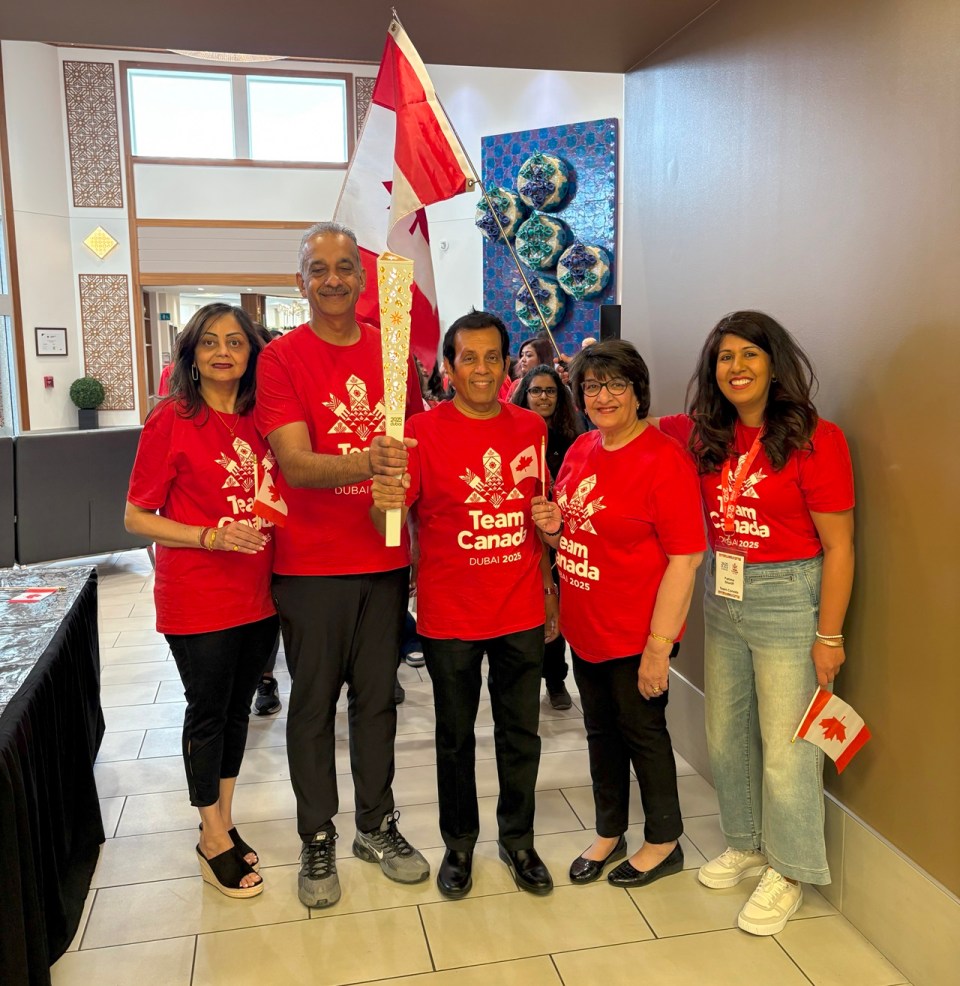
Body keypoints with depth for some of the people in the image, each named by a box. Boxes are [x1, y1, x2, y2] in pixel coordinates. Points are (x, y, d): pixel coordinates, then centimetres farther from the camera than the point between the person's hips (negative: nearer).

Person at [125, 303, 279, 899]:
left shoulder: (259, 419, 6)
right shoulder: (172, 420, -9)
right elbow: (137, 517, -9)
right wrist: (212, 536, -20)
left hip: (258, 592, 5)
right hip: (198, 597, -5)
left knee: (238, 707, 16)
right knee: (208, 711, 7)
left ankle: (223, 821, 34)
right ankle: (214, 839, 25)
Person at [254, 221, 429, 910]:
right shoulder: (281, 358, -6)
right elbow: (295, 464, -17)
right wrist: (366, 463, -35)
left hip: (385, 559, 4)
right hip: (311, 564, -3)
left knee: (377, 697, 13)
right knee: (314, 702, 8)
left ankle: (377, 826, 31)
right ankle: (318, 840, 26)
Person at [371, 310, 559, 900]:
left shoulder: (532, 428, 3)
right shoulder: (424, 432, -10)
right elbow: (389, 522, -18)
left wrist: (549, 592, 11)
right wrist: (385, 501, -41)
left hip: (522, 612, 3)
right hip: (450, 616, -3)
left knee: (521, 733, 15)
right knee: (456, 736, 14)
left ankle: (518, 839, 36)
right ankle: (459, 844, 34)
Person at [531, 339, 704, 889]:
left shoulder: (663, 459, -17)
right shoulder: (580, 451, 5)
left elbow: (685, 559, -19)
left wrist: (659, 645, -20)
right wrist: (553, 528, -5)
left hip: (636, 633, -7)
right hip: (585, 627, 7)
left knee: (642, 731, 10)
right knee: (601, 731, 19)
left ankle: (664, 843, 33)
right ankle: (609, 833, 40)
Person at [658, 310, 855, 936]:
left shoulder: (814, 438, -14)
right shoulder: (706, 436, 3)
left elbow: (838, 545, -13)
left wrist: (829, 636, -12)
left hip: (788, 598, -6)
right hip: (722, 596, 6)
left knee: (785, 743, 5)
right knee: (727, 733, 17)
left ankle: (786, 872, 26)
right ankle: (747, 845, 39)